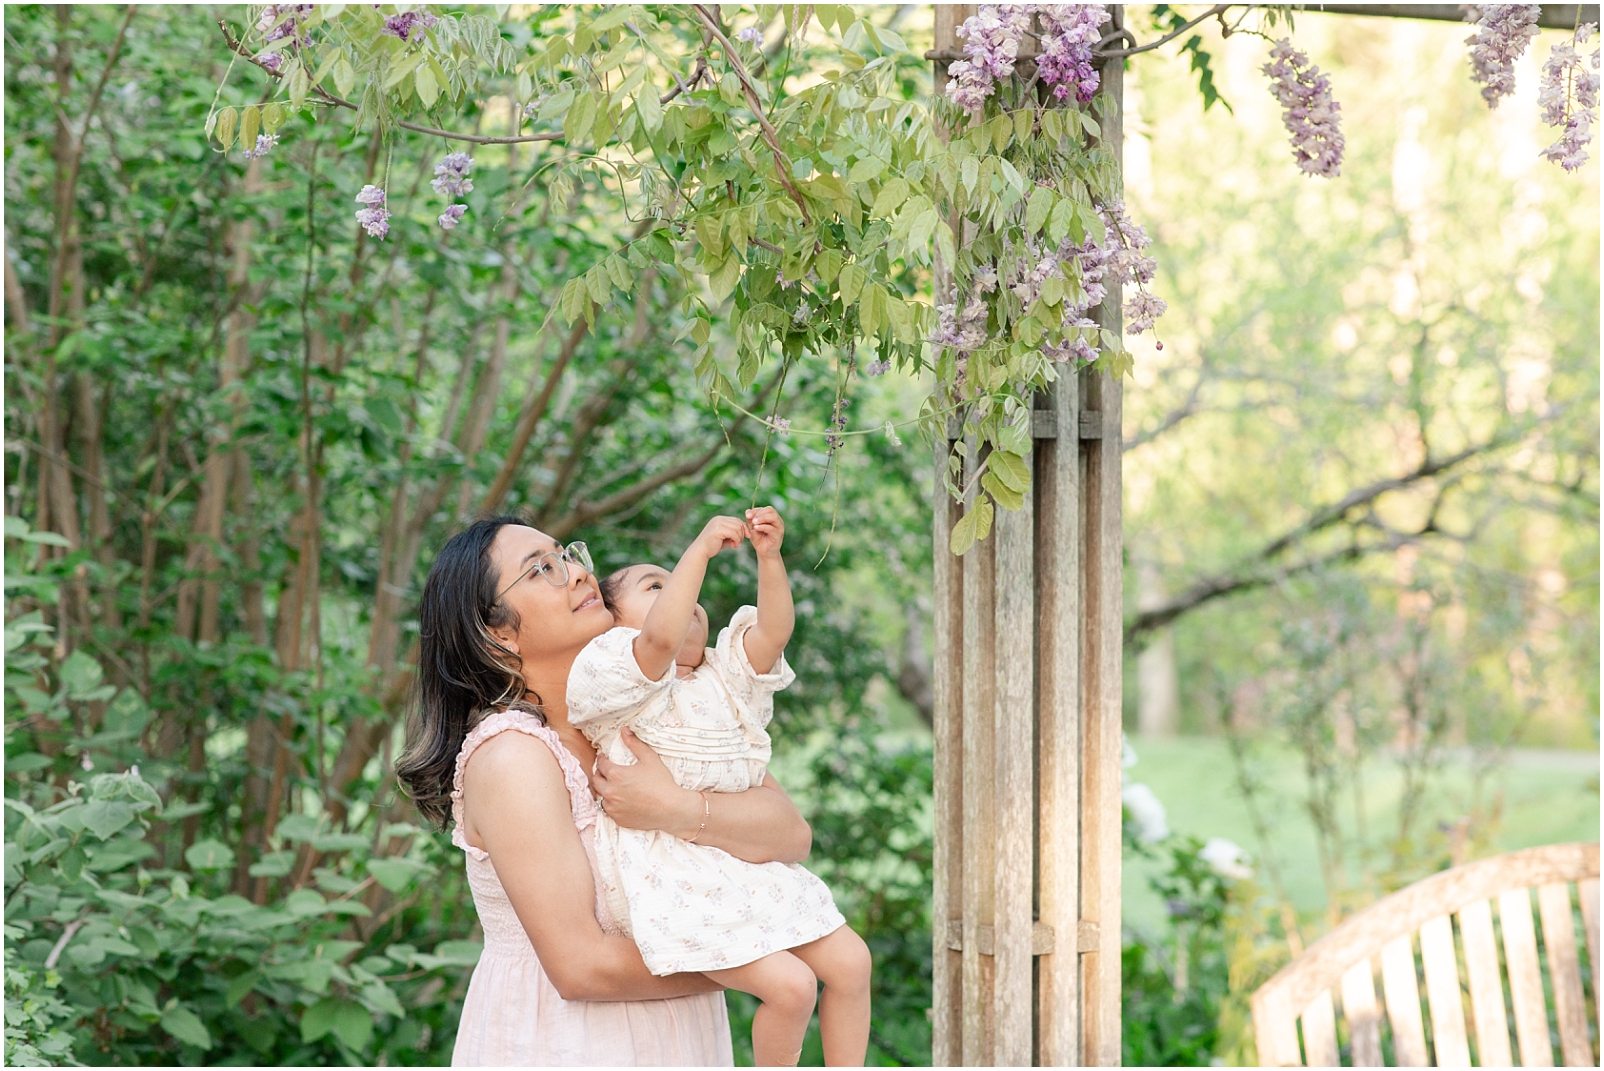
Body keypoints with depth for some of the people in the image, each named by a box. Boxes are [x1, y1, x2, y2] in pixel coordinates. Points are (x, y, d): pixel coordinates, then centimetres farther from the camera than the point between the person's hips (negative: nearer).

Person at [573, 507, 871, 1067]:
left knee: (849, 961, 4)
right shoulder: (627, 681, -5)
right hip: (675, 877, -8)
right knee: (789, 984, -18)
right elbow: (661, 636, -25)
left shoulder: (725, 675, 18)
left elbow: (773, 629, 2)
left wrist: (769, 556, -10)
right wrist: (702, 547, -20)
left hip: (751, 866, 8)